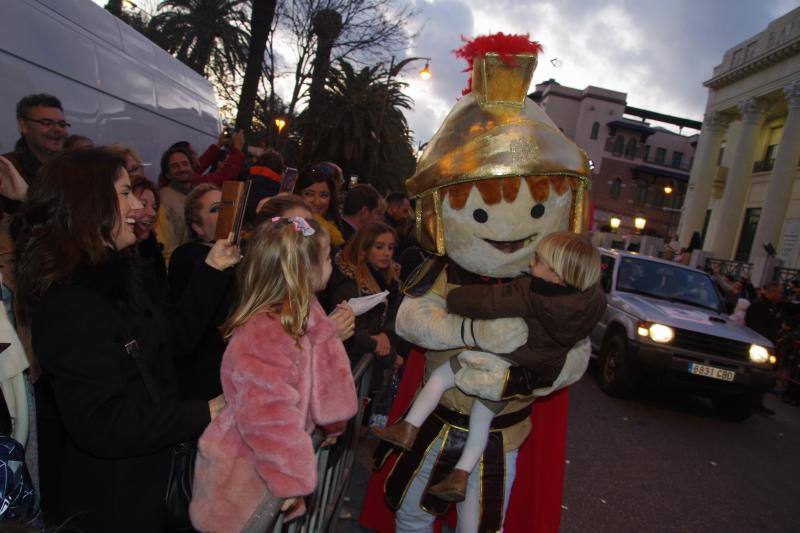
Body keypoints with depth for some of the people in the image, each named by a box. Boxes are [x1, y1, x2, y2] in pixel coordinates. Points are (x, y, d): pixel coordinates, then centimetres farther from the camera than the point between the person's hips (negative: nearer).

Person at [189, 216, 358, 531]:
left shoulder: (303, 315, -1)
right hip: (246, 471, -8)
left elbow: (323, 371, 12)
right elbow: (268, 419, -31)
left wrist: (332, 421, 18)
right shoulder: (264, 336, -32)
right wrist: (292, 478, -24)